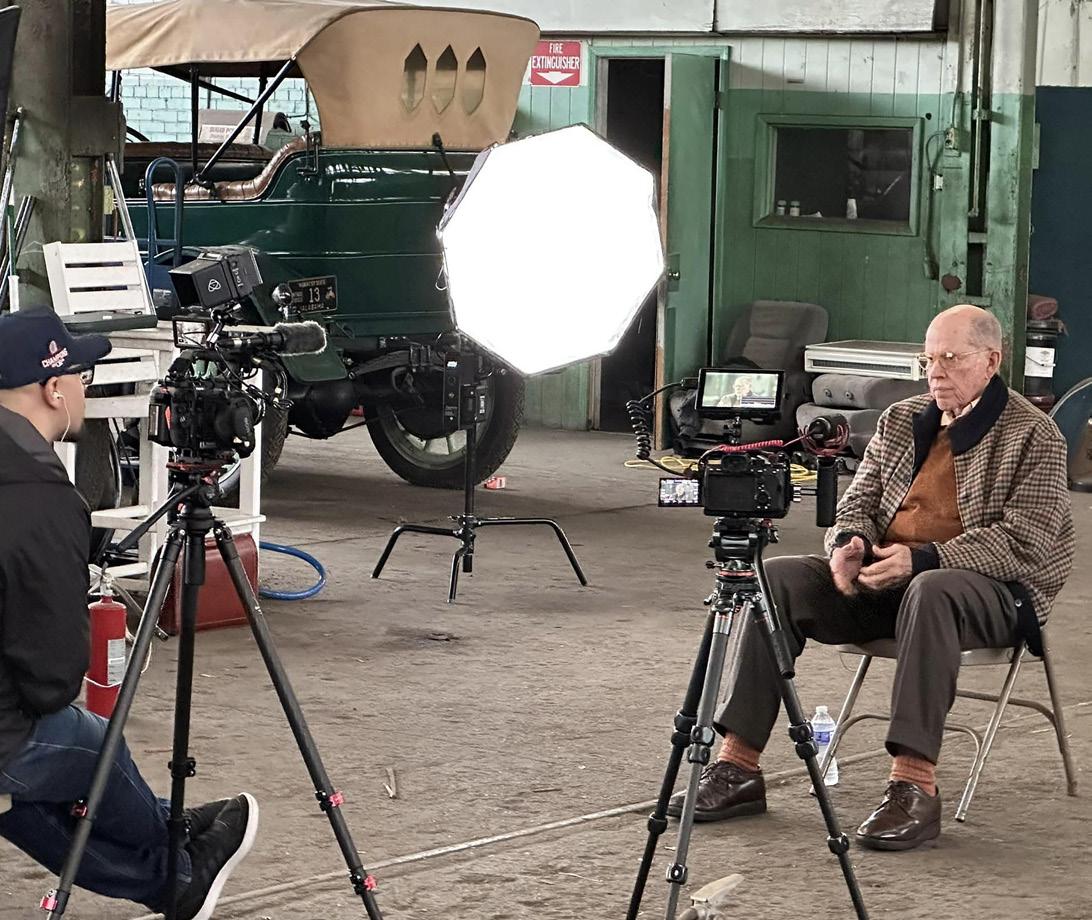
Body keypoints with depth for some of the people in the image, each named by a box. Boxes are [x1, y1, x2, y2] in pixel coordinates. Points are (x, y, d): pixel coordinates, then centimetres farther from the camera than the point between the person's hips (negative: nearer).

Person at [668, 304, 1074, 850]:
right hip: (884, 576, 6)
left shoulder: (1033, 436, -4)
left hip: (993, 588, -6)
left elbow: (1025, 543, -14)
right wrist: (847, 544, -8)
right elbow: (858, 501, 18)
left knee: (931, 593, -41)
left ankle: (914, 784, -43)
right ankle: (737, 765, -20)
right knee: (779, 577, -15)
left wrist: (922, 559, -24)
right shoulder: (900, 420, 16)